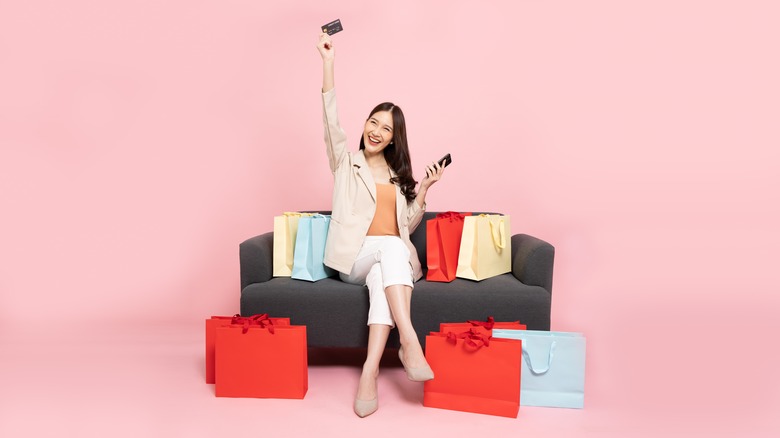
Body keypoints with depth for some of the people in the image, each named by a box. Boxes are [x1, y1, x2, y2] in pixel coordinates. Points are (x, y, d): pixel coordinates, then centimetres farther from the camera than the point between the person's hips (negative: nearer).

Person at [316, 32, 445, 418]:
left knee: (381, 277, -34)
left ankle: (370, 370, -46)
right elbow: (330, 119, -6)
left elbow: (408, 227, 14)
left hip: (394, 256, 2)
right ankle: (409, 340, -45)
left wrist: (423, 190, 0)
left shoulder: (399, 175, 19)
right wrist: (328, 62, -14)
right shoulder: (346, 161, 11)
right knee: (390, 246, -35)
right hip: (354, 258, -2)